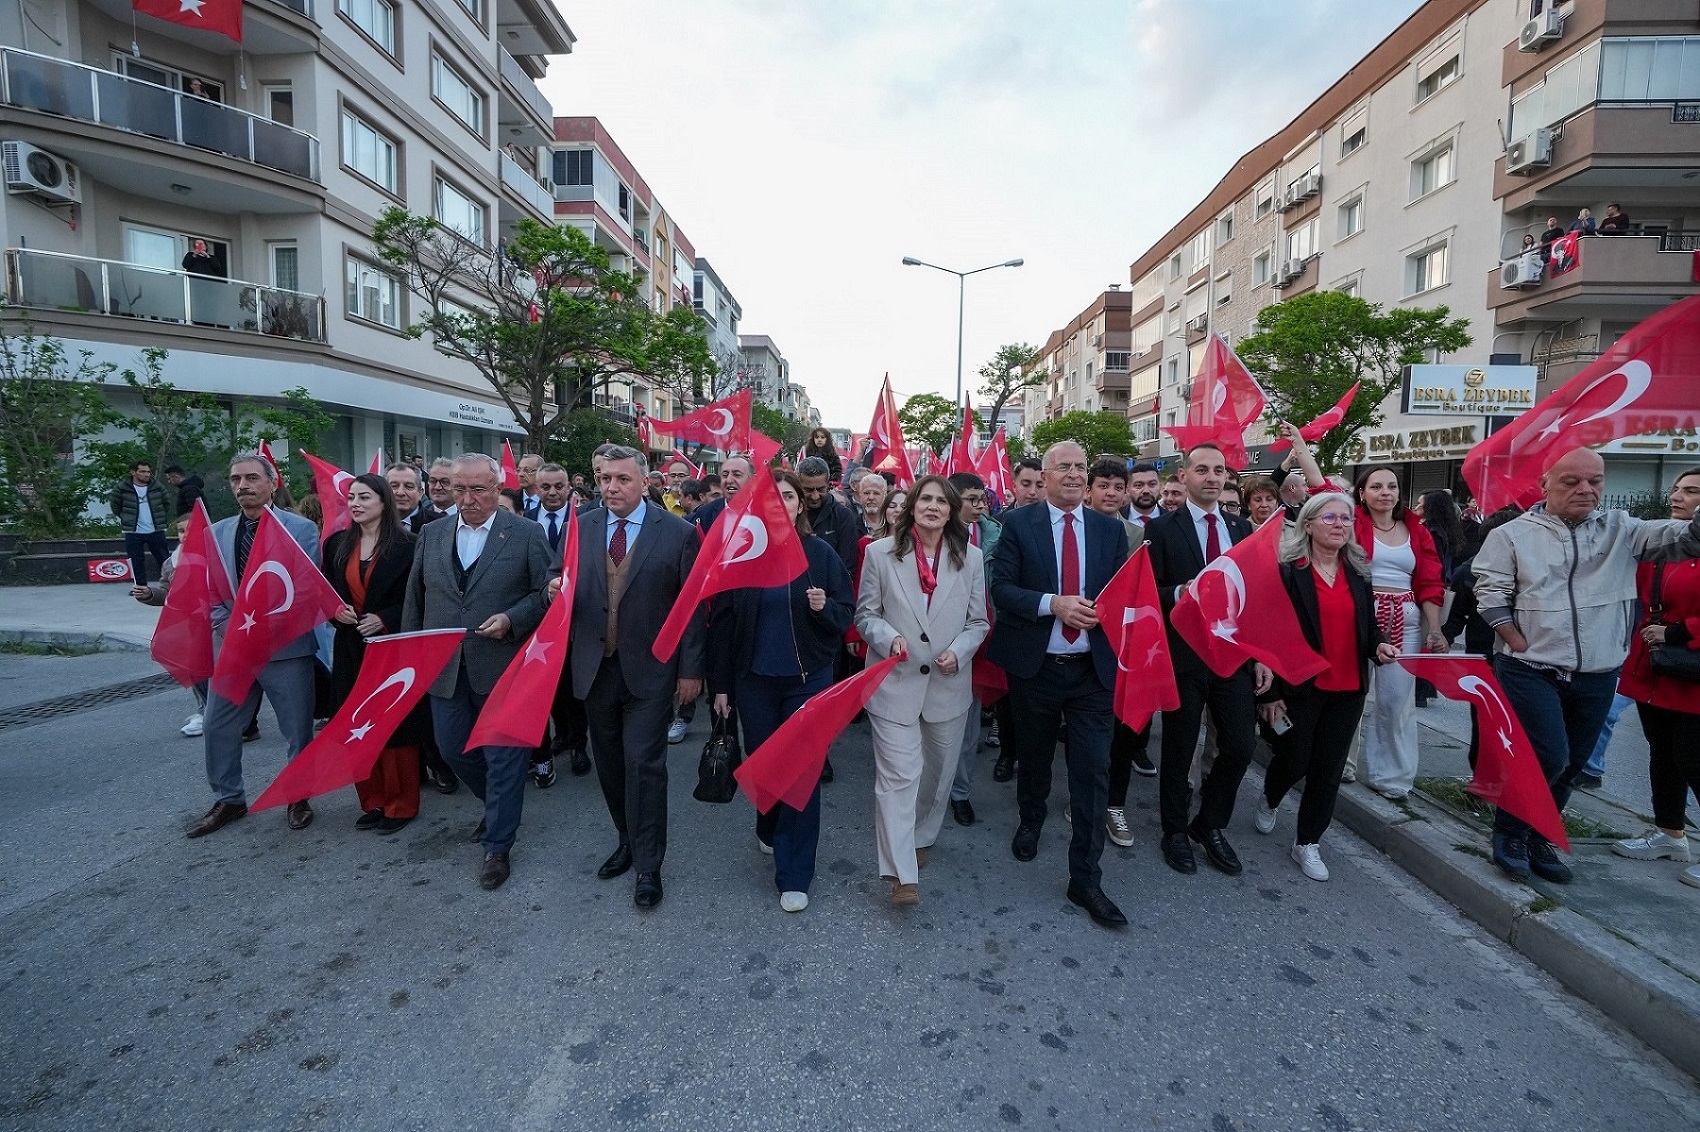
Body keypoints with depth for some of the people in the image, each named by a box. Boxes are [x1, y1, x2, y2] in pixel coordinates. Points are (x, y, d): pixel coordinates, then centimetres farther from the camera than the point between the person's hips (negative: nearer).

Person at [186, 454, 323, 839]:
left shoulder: (301, 529, -5)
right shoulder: (217, 532, 8)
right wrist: (228, 628, -11)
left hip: (286, 646, -4)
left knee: (298, 730, 7)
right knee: (217, 727, 12)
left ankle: (298, 797, 26)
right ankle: (228, 799, 31)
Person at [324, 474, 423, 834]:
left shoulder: (406, 544, -8)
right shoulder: (336, 544, 8)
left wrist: (385, 619, -18)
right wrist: (335, 610, -5)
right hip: (351, 648, 5)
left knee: (396, 728, 2)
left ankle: (401, 804, 17)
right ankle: (372, 801, 24)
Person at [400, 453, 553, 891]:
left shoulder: (527, 534, -5)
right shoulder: (431, 535, 8)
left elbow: (545, 592, -5)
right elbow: (415, 597, 12)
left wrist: (512, 619, -20)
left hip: (502, 667, -5)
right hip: (444, 667, 5)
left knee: (503, 757, 3)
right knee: (453, 748, 16)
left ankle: (497, 847, 20)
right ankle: (498, 807, 42)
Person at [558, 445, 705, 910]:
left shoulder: (678, 533, -7)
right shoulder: (580, 527, 4)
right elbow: (561, 577, 13)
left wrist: (690, 669, -6)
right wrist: (556, 587, -12)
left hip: (649, 670, -4)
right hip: (595, 667, 4)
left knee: (644, 764, -2)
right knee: (609, 762, 15)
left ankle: (649, 865, 15)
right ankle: (628, 839, 37)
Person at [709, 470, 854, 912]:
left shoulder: (820, 553, -4)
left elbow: (846, 614, 0)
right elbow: (723, 622, 0)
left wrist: (825, 607, -22)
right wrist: (721, 684, 0)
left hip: (808, 679, -1)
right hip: (754, 679, 1)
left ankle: (794, 875, 15)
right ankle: (769, 830, 46)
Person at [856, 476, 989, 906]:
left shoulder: (971, 558, 2)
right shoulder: (881, 553, -3)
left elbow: (977, 622, 5)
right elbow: (866, 614, 1)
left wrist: (959, 652, -13)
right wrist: (889, 638, -18)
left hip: (949, 685, 3)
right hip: (895, 681, -3)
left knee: (937, 772, 19)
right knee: (899, 775, -5)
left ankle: (921, 838, 43)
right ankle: (902, 874, 3)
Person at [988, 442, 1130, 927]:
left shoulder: (1109, 530, 5)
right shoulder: (1018, 523, -3)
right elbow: (1001, 588, -9)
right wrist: (1052, 604, -23)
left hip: (1093, 669, 2)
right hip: (1035, 666, -1)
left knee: (1092, 773, 0)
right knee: (1033, 756, 19)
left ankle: (1085, 879, 13)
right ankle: (1030, 820, 48)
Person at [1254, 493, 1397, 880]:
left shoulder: (1359, 573, 9)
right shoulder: (1286, 571, -9)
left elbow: (1366, 627, 17)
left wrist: (1378, 647, -7)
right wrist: (1270, 693, -13)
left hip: (1348, 689, 5)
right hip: (1299, 686, -5)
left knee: (1329, 769, 9)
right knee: (1294, 761, 6)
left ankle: (1308, 842, 24)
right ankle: (1269, 798, 39)